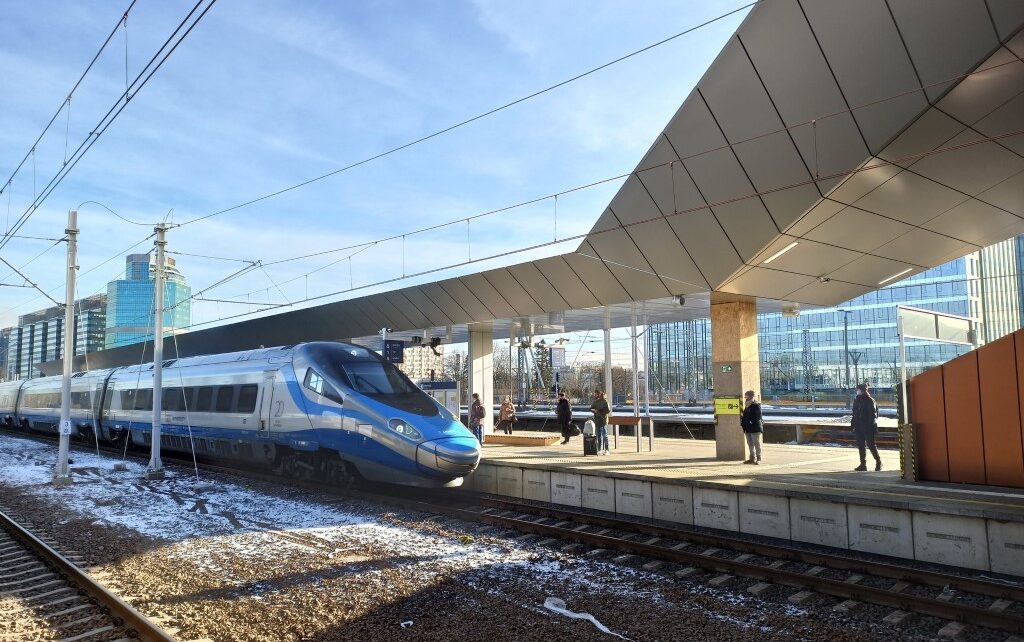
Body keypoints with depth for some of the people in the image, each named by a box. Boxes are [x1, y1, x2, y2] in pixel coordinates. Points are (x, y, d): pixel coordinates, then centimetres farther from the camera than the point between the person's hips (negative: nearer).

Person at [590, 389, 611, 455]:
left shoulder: (605, 401, -9)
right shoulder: (595, 402, 12)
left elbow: (608, 410, -15)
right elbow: (591, 408, 18)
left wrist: (599, 411, -17)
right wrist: (594, 410, -5)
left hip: (603, 420, -7)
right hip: (597, 420, 7)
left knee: (604, 435, -5)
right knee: (599, 435, 10)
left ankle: (606, 450, -2)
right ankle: (600, 449, 17)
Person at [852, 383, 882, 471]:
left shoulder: (870, 400, -9)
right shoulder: (857, 400, 12)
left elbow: (873, 414, -12)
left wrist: (872, 426, -18)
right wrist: (853, 424, 16)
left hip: (868, 427, -7)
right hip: (859, 427, 7)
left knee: (871, 445, -4)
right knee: (860, 446, 8)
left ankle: (878, 462, 14)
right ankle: (863, 464, 13)